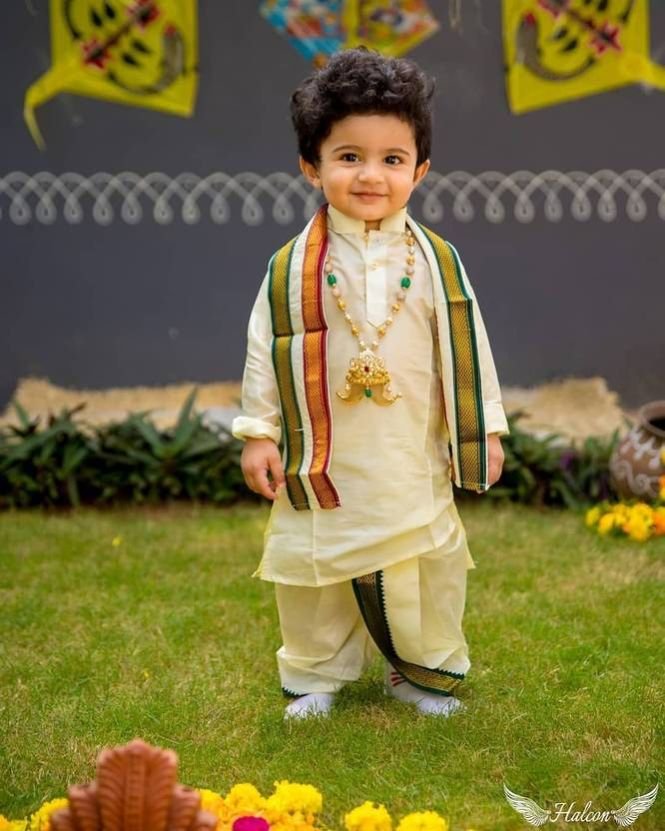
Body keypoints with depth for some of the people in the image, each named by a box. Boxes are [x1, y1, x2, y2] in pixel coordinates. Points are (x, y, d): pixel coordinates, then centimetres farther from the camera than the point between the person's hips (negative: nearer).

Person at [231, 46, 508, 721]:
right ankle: (315, 676, 32)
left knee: (428, 567, 12)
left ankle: (426, 672, 34)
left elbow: (466, 345, 1)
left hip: (412, 462, 1)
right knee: (313, 571, 11)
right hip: (320, 461, -1)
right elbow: (265, 350, -2)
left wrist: (485, 430, 1)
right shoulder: (292, 268, -7)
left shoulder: (436, 261, -4)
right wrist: (258, 432, -3)